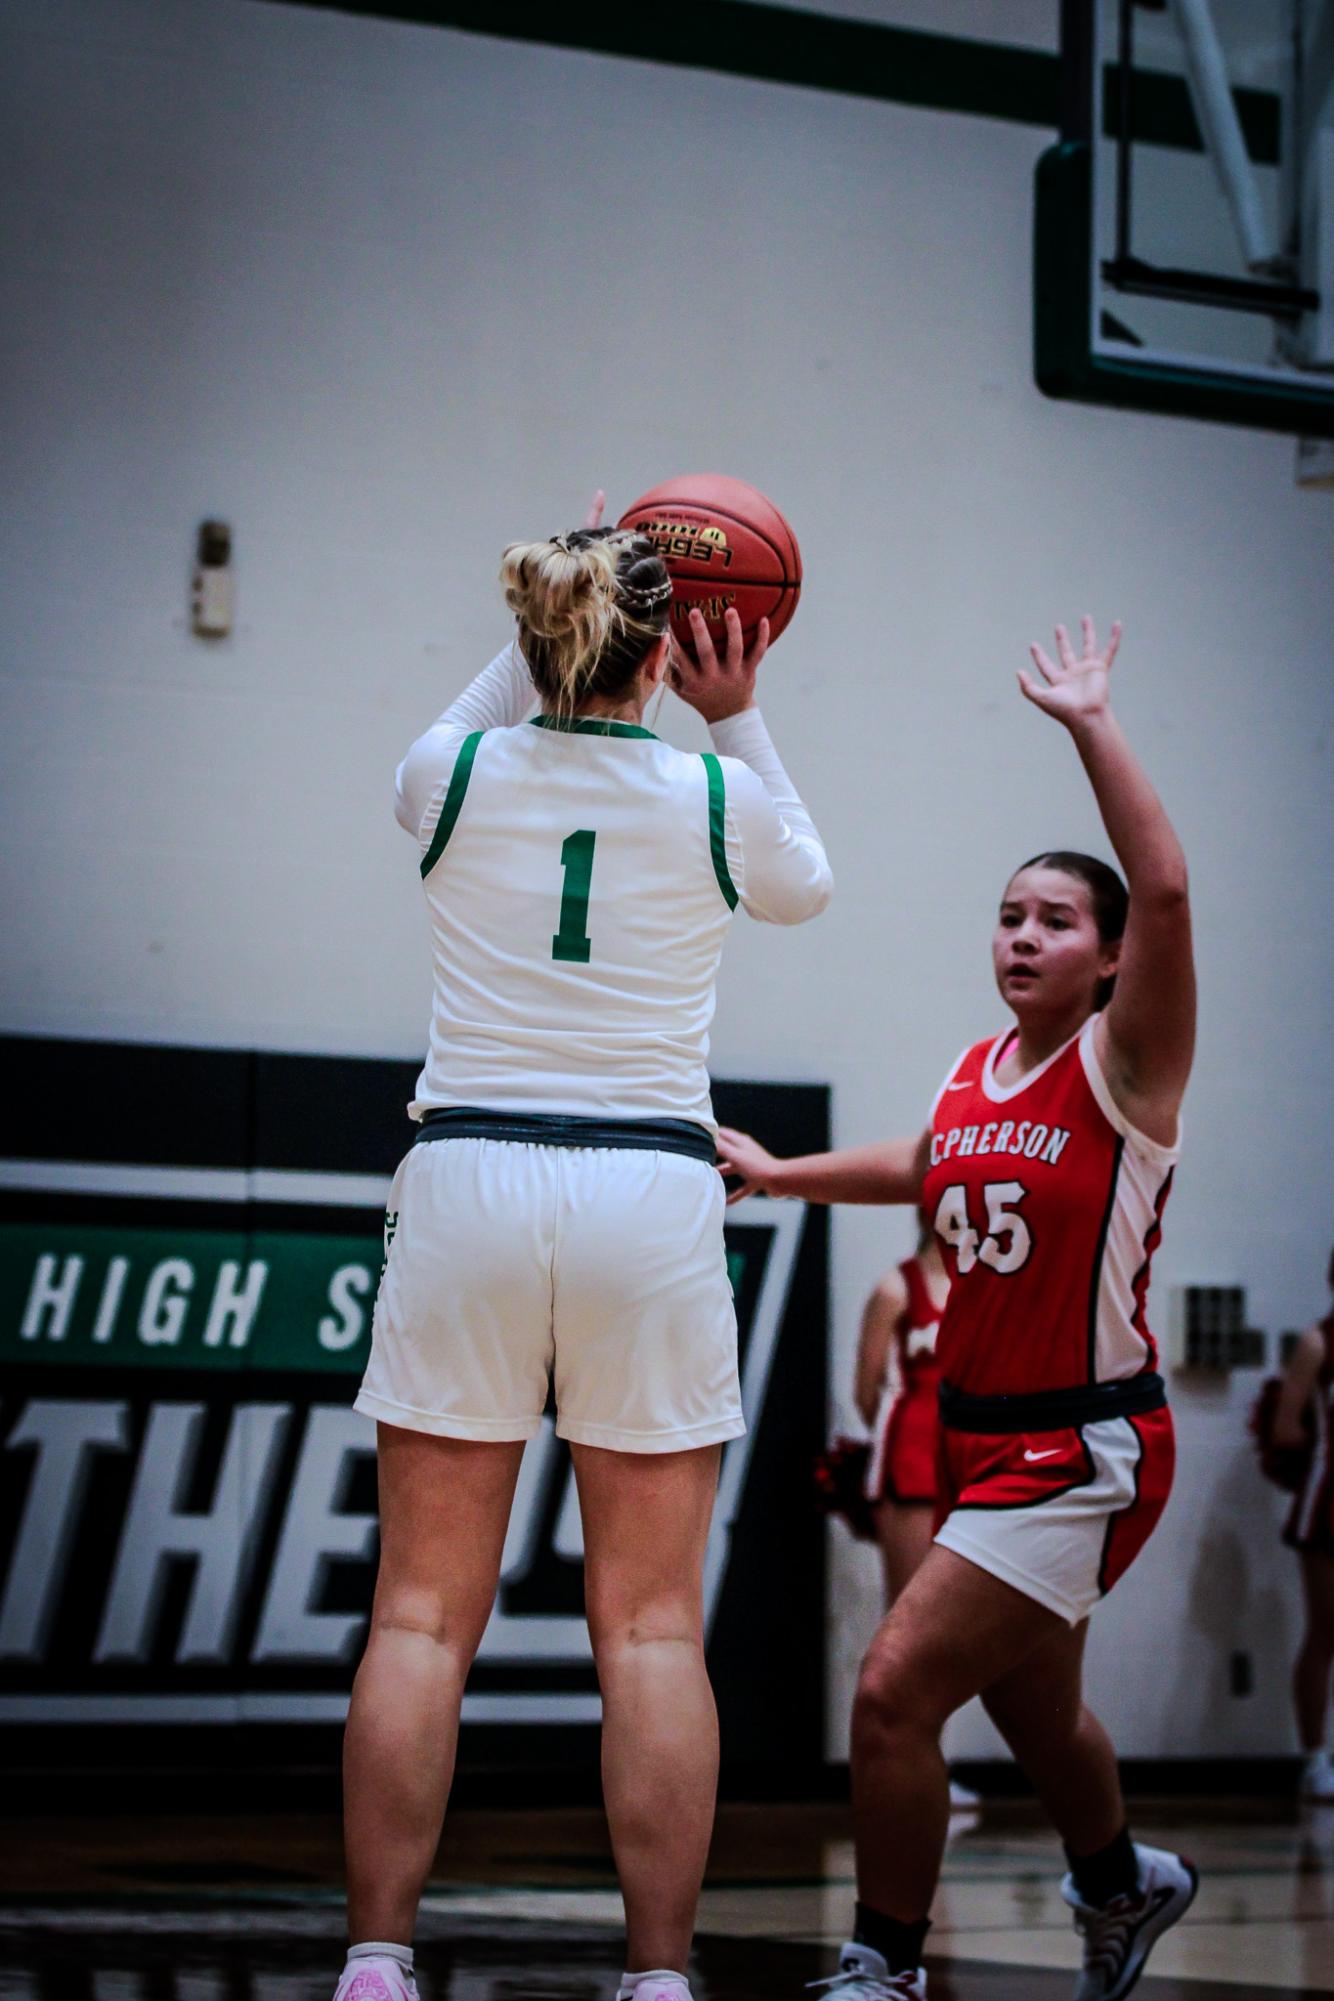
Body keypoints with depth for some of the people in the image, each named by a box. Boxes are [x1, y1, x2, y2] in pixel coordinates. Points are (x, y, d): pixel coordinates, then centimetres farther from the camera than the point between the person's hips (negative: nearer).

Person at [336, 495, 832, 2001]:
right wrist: (738, 718, 24)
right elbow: (805, 885, 24)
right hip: (651, 1196, 0)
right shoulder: (718, 798, -1)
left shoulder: (455, 779, 0)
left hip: (466, 1179, 1)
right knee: (652, 1624, 2)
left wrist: (546, 631, 29)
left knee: (423, 1614, 2)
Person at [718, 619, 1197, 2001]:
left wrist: (1091, 724, -26)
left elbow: (1167, 891, -28)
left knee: (894, 1689, -17)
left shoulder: (1122, 1067, -12)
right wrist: (779, 1174, 32)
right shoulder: (973, 1074, 8)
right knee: (1030, 1713, 24)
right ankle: (1125, 1886, 53)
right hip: (980, 1436, 8)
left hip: (1085, 1450, -8)